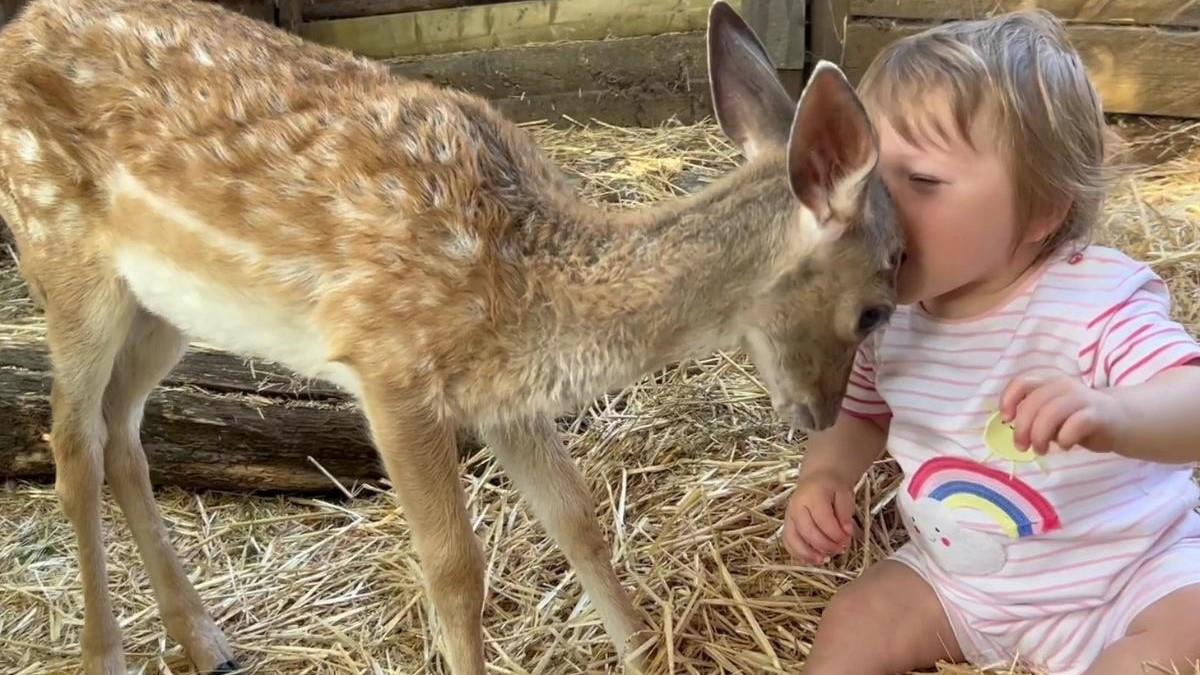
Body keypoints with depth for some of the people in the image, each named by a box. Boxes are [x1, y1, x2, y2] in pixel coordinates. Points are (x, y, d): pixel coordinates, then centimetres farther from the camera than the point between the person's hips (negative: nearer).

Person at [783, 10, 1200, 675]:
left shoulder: (1097, 301, -25)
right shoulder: (887, 311, -7)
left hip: (1124, 579, -4)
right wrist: (826, 473, -11)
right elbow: (859, 413, 10)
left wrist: (1115, 415, -60)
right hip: (957, 581, 4)